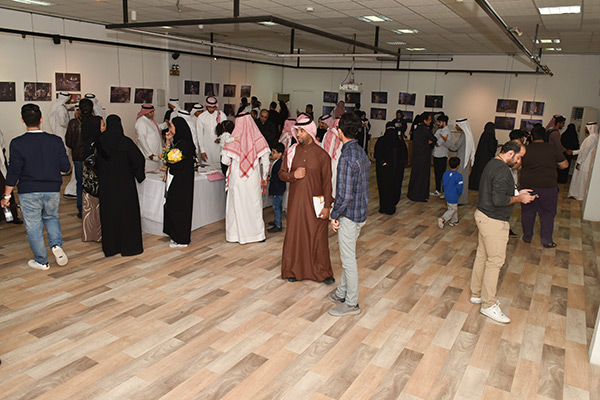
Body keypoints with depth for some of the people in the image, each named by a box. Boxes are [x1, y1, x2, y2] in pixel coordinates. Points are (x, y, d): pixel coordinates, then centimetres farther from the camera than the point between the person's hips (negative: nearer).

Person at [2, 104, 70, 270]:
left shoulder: (17, 143, -11)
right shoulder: (56, 141, -6)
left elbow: (13, 172, -9)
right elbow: (65, 167, -2)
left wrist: (7, 196, 1)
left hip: (29, 192, -2)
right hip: (53, 190, 3)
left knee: (33, 226, 10)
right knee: (51, 217, 25)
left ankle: (41, 261, 19)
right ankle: (56, 245, 2)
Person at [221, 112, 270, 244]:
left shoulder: (233, 140, -12)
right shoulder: (258, 139, -6)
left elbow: (225, 160, -7)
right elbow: (265, 160, -2)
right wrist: (264, 177, 10)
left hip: (237, 178, -2)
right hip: (254, 179, 2)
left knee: (237, 205, 10)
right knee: (255, 205, 13)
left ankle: (236, 234, 18)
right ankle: (258, 234, 21)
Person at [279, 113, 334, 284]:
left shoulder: (322, 154, -5)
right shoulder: (291, 152, 3)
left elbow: (327, 182, -4)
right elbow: (281, 173, 10)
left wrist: (327, 206, -8)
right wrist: (293, 175, -12)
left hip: (315, 202, -2)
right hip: (295, 201, 3)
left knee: (318, 236, 4)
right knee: (295, 234, 9)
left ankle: (323, 272, 20)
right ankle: (294, 270, 26)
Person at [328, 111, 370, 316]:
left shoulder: (346, 158, -23)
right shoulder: (362, 153, 5)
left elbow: (344, 194, -25)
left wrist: (334, 215, -13)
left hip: (349, 215, -9)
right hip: (361, 212, 9)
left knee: (348, 259, 3)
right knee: (347, 255, 21)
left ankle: (351, 304, 17)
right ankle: (341, 293, 36)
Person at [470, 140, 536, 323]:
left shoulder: (492, 164, 11)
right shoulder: (502, 170, -22)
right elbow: (499, 200, -27)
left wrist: (516, 193, 13)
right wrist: (519, 199, -12)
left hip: (483, 215, 10)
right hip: (494, 221, -10)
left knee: (482, 256, 17)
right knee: (495, 260, -2)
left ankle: (476, 294, 29)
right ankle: (488, 305, 7)